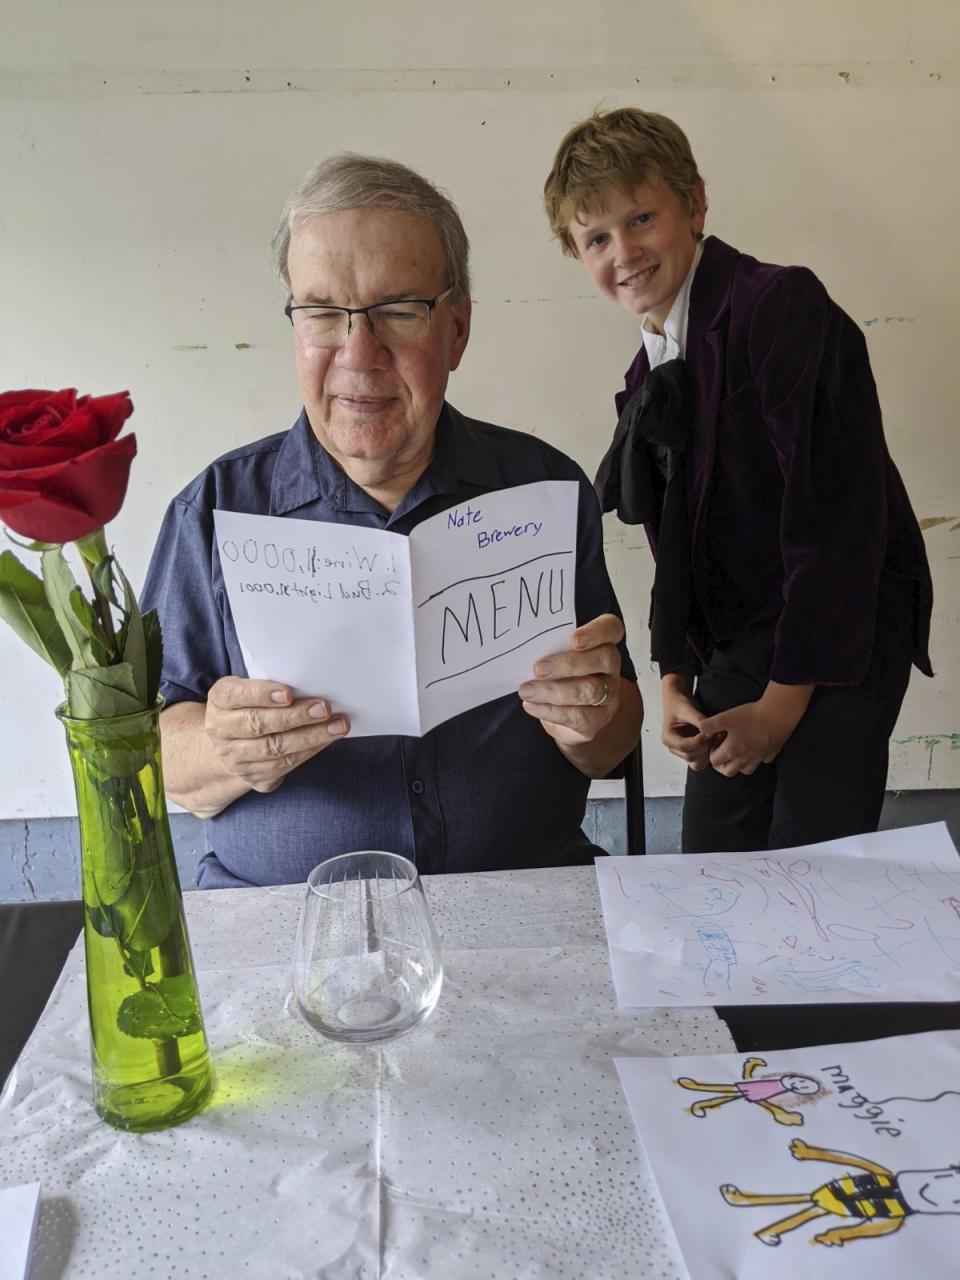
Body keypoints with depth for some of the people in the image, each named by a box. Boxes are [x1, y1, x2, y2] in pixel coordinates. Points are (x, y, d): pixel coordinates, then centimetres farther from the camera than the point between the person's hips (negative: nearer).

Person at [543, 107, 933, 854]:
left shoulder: (780, 307, -14)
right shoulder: (651, 372, 10)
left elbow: (837, 507, -19)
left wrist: (786, 696, -16)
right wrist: (676, 680, 7)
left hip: (843, 641, -7)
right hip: (735, 646, 7)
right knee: (709, 865, 9)